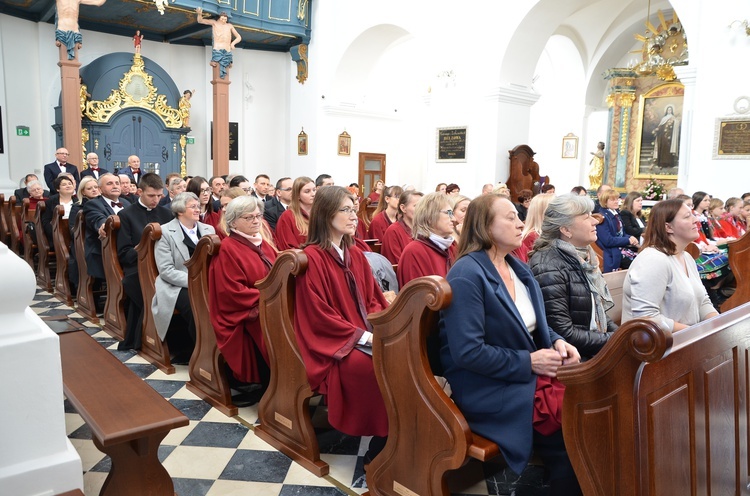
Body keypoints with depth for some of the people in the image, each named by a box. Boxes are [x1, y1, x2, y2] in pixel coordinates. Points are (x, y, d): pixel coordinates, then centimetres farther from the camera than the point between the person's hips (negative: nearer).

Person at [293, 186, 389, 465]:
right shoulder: (312, 258, -11)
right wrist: (364, 336, -17)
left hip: (366, 336, 6)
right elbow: (319, 315, -14)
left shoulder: (356, 255, 12)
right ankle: (379, 448, -10)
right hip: (333, 344, -6)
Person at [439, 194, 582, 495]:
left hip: (531, 371, 8)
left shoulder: (519, 268, 11)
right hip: (486, 388, -8)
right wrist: (528, 362, -19)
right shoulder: (467, 275, -17)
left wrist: (557, 342, -3)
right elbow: (468, 352, -23)